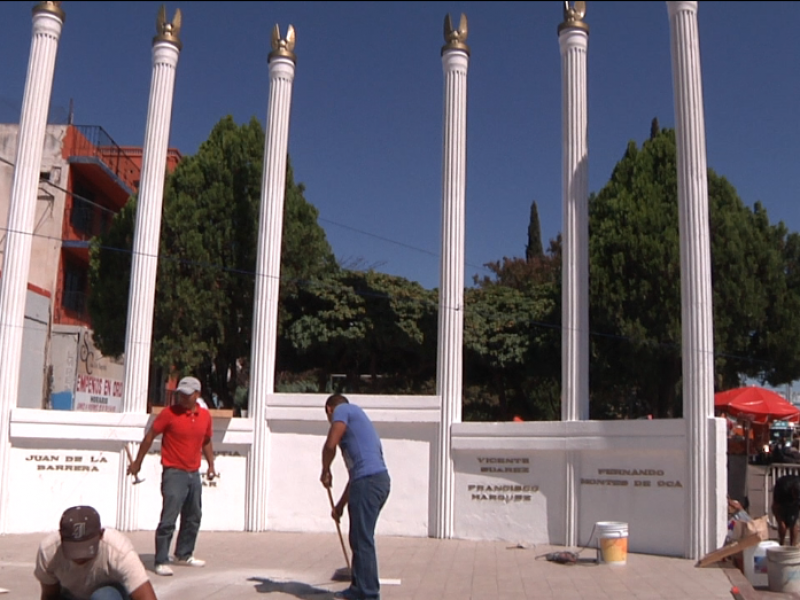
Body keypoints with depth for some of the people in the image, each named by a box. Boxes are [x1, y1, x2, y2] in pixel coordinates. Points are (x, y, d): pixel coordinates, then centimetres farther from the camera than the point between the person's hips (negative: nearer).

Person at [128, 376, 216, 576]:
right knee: (168, 519, -10)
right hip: (174, 473, -6)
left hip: (194, 474, 6)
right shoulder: (169, 413, -9)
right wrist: (138, 462, 0)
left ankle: (184, 555, 31)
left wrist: (211, 464, 14)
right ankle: (161, 562, -2)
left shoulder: (205, 416, 5)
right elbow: (150, 436, -3)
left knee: (193, 518, 16)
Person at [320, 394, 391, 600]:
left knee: (363, 541, -5)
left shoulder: (342, 410, 6)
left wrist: (325, 472, 8)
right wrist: (340, 505, 33)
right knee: (359, 539, 17)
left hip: (368, 482, -9)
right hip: (379, 480, 9)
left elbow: (330, 444, -10)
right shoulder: (357, 418, 30)